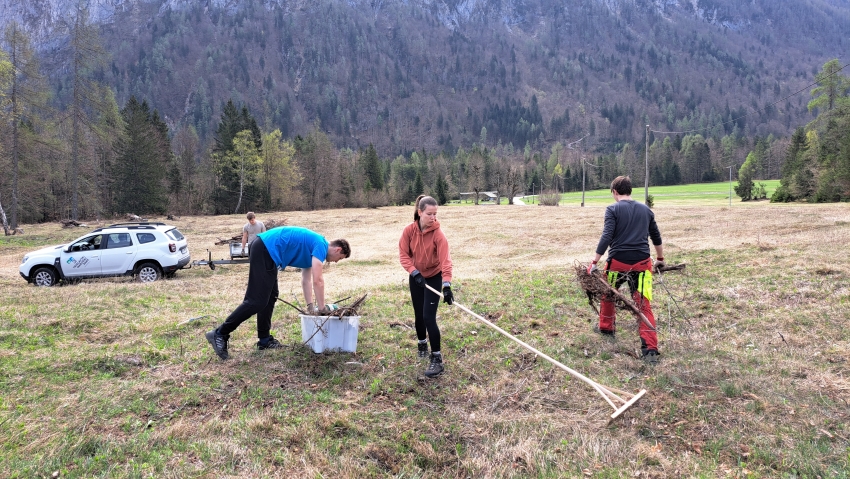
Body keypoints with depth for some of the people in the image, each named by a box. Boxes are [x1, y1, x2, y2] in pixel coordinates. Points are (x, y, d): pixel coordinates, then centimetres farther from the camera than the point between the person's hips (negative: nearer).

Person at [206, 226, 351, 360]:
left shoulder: (312, 248, 21)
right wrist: (322, 308, -5)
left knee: (270, 298, 13)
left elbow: (306, 280, 24)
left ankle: (264, 340, 18)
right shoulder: (321, 245, -6)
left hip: (266, 251, 11)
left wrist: (311, 306, 19)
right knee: (257, 301, -10)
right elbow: (317, 280, -13)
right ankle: (220, 334, -6)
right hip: (265, 250, -11)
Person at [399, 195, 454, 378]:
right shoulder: (409, 230, -15)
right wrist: (414, 272, -25)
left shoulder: (438, 234, -23)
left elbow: (445, 260, -30)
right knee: (419, 315, 15)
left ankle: (437, 359, -5)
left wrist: (447, 285, -41)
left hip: (434, 277, -3)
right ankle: (422, 344, 41)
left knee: (429, 317, -13)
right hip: (416, 277, 3)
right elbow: (403, 254, -11)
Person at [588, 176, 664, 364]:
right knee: (644, 305, 1)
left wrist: (595, 261, -11)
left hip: (618, 261, -3)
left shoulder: (613, 209, -4)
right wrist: (660, 259, 36)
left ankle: (606, 327, 41)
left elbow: (606, 237, -14)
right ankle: (650, 349, -8)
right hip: (642, 262, 3)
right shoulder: (646, 210, 12)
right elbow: (656, 237, 22)